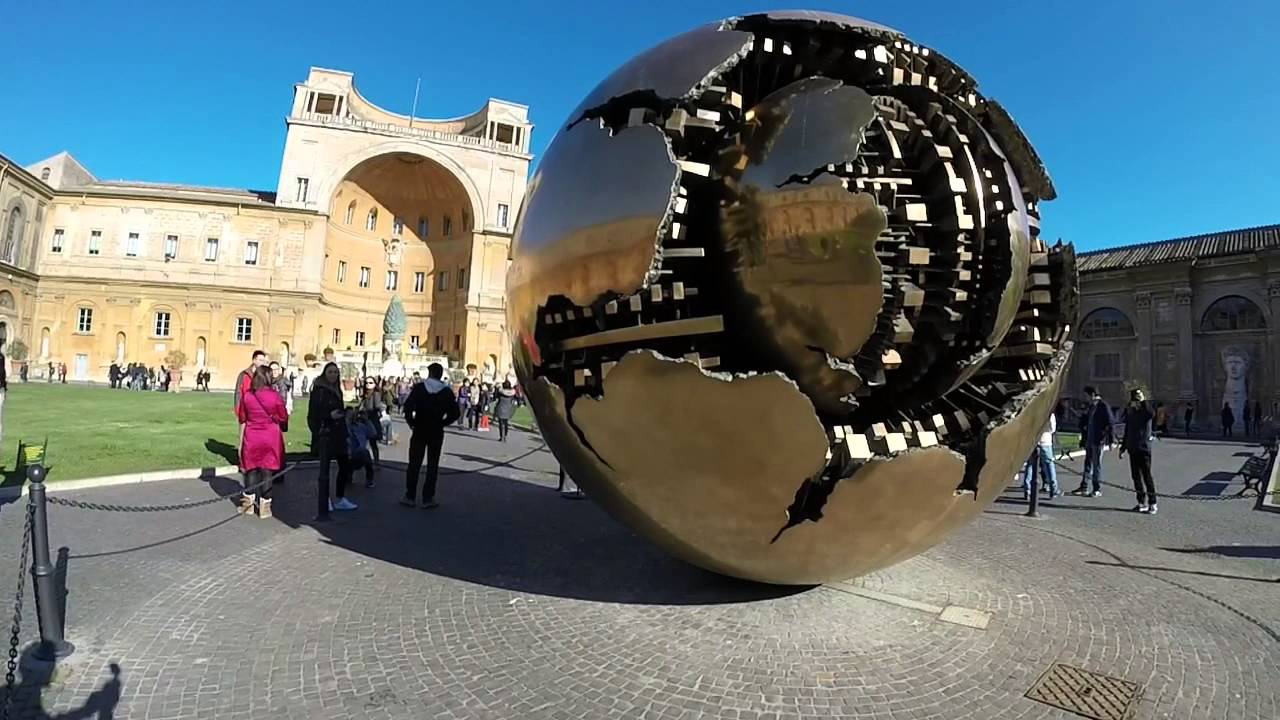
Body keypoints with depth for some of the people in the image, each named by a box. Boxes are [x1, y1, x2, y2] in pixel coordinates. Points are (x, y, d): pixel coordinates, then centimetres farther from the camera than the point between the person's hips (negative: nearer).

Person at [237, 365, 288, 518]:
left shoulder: (247, 396, -5)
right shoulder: (275, 396, -12)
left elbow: (242, 418, 7)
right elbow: (284, 418, -3)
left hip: (251, 437, 2)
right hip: (271, 437, -2)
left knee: (251, 468, 14)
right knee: (267, 471, 5)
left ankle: (250, 502, 21)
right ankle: (264, 505, 8)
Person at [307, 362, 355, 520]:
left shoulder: (337, 390, 13)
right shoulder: (319, 390, -8)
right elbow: (312, 414, -12)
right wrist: (329, 415, -23)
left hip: (338, 435, 8)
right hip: (325, 435, -8)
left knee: (345, 465, 16)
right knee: (324, 473, -8)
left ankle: (340, 500, 34)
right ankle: (322, 512, -3)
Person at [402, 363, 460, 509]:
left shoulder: (419, 387, -4)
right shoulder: (447, 391, -1)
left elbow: (408, 406, -13)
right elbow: (455, 413, -6)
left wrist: (411, 422, 0)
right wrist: (442, 423, 6)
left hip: (419, 430, 0)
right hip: (436, 432, 0)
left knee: (414, 463, 9)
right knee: (432, 465, 6)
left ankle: (410, 496, 13)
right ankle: (428, 498, 7)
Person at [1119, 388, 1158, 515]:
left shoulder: (1145, 411, -7)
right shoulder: (1130, 413, 11)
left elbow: (1152, 415, -34)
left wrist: (1143, 401, -28)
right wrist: (1123, 447, 18)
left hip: (1144, 449, -6)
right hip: (1133, 449, 6)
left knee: (1147, 476, -5)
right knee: (1136, 476, 10)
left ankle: (1152, 504, 1)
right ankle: (1142, 503, 18)